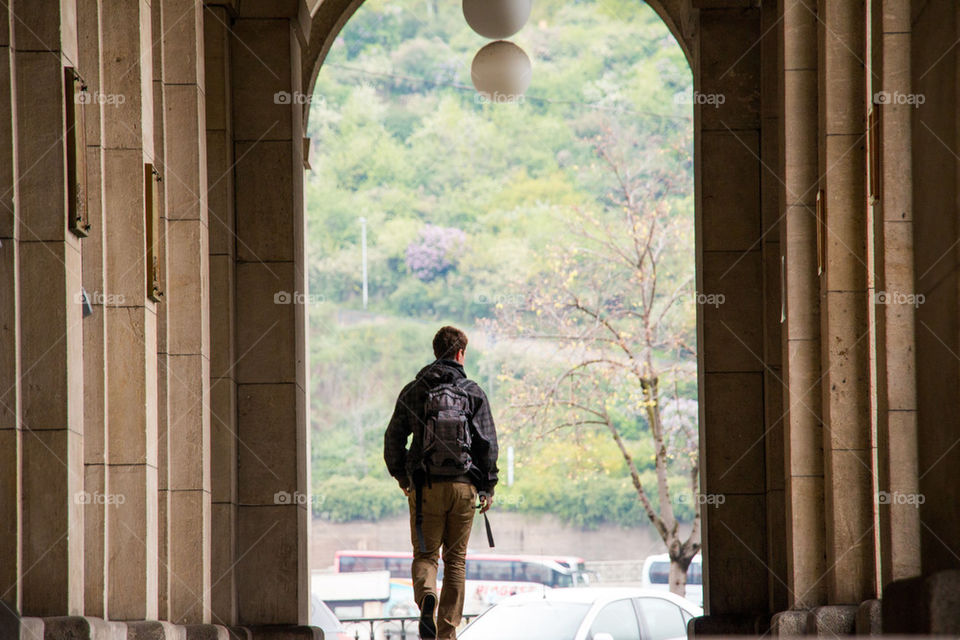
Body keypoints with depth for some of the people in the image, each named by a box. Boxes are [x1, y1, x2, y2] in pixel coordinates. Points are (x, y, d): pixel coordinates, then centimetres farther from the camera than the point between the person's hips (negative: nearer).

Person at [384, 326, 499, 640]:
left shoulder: (413, 392, 3)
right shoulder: (473, 393, 1)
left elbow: (393, 438, 3)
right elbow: (488, 443, -3)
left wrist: (401, 477, 18)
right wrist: (488, 487, 5)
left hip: (425, 487, 0)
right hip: (463, 486, 0)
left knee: (425, 554, 8)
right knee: (455, 560, 10)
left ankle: (427, 596, -25)